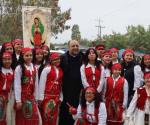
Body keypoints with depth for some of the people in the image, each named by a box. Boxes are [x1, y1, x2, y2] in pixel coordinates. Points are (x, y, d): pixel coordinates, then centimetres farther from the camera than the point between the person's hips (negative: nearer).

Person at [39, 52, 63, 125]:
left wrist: (61, 98, 8)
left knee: (54, 117, 8)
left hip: (56, 97, 4)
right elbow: (41, 83, -6)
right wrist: (41, 97, -9)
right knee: (46, 116, -3)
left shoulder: (61, 71, 8)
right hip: (47, 96, -4)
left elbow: (61, 85, 10)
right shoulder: (47, 69, -5)